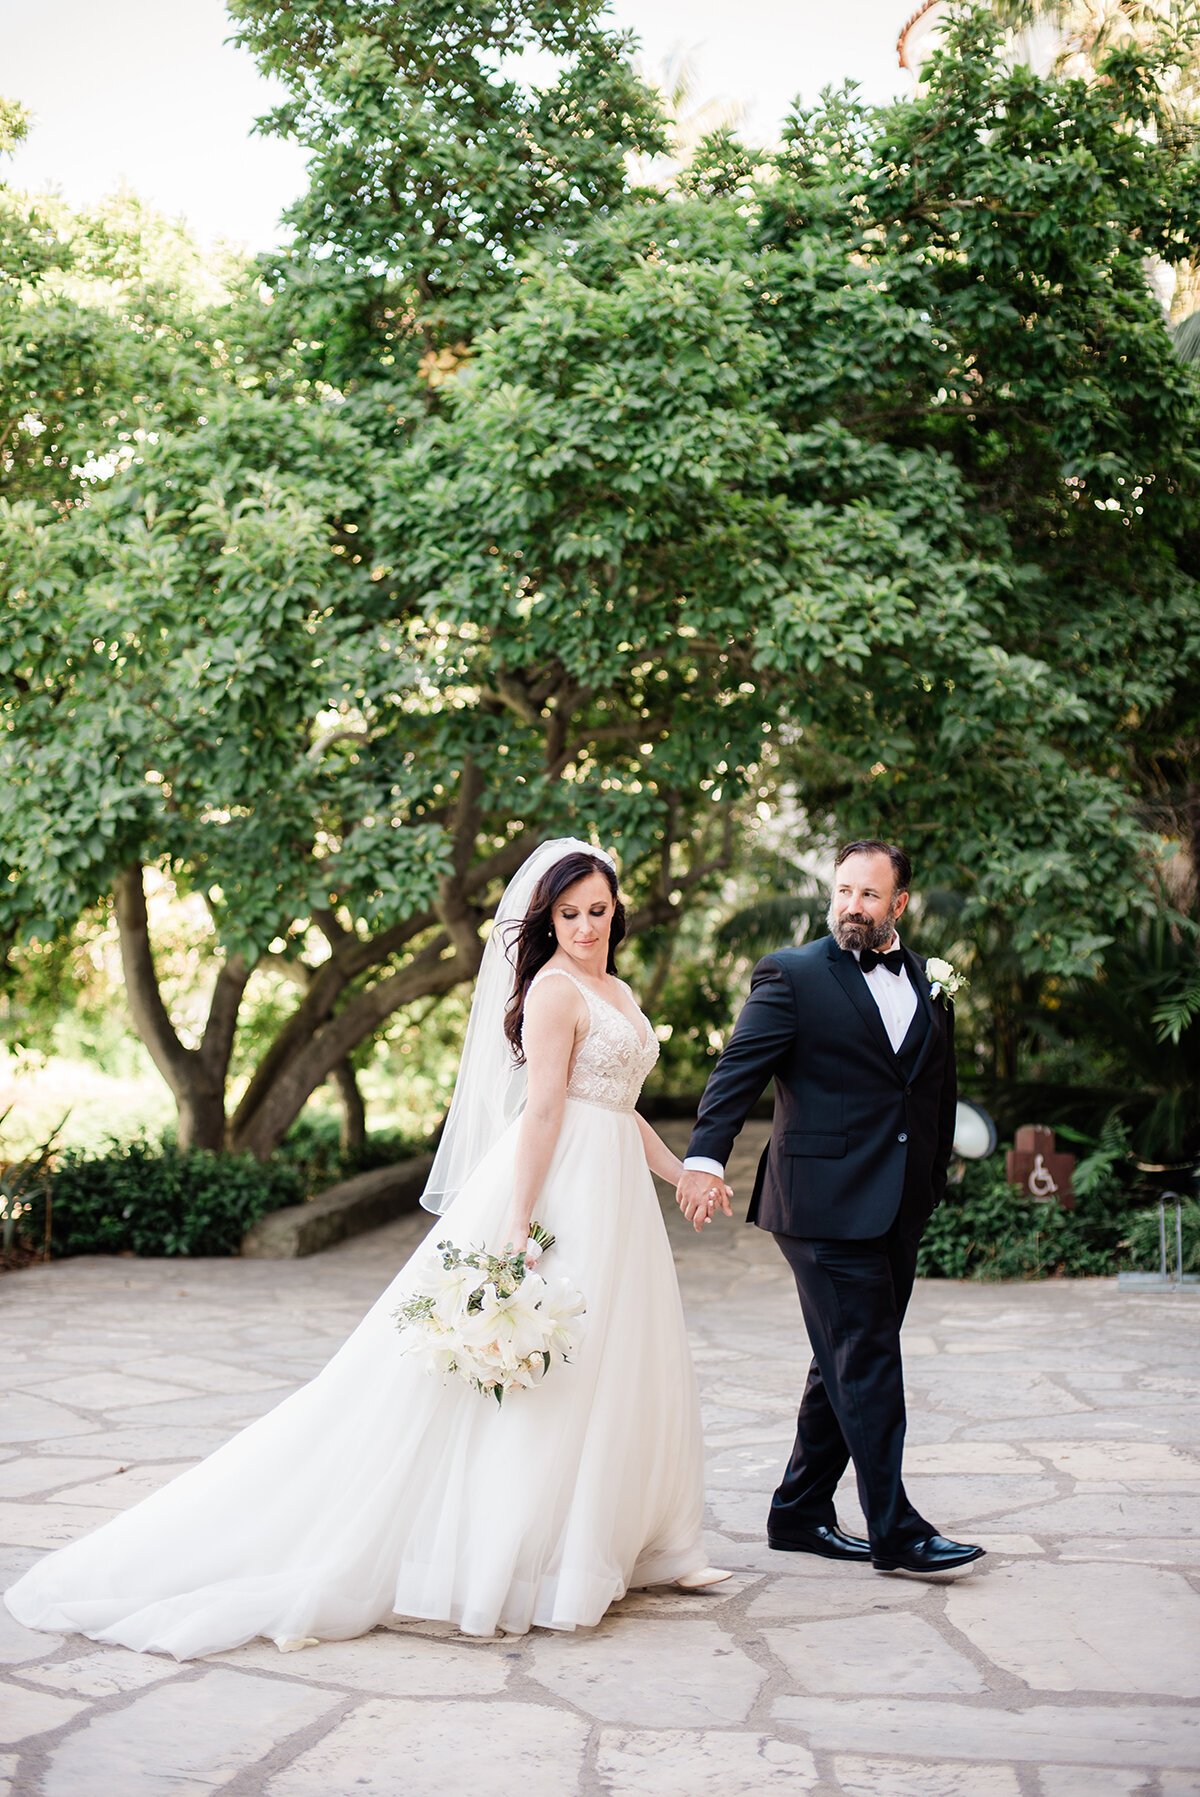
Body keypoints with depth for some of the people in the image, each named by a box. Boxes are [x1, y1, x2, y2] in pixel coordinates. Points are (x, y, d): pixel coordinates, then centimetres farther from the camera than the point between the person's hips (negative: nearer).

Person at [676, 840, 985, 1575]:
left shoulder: (930, 983, 14)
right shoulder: (792, 975, -4)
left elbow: (938, 1092, 19)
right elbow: (739, 1071, -13)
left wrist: (933, 1181, 13)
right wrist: (707, 1157, -26)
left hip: (898, 1211, 7)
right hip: (827, 1205, -7)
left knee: (850, 1365, 13)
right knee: (866, 1364, -7)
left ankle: (800, 1513, 24)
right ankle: (894, 1529, 0)